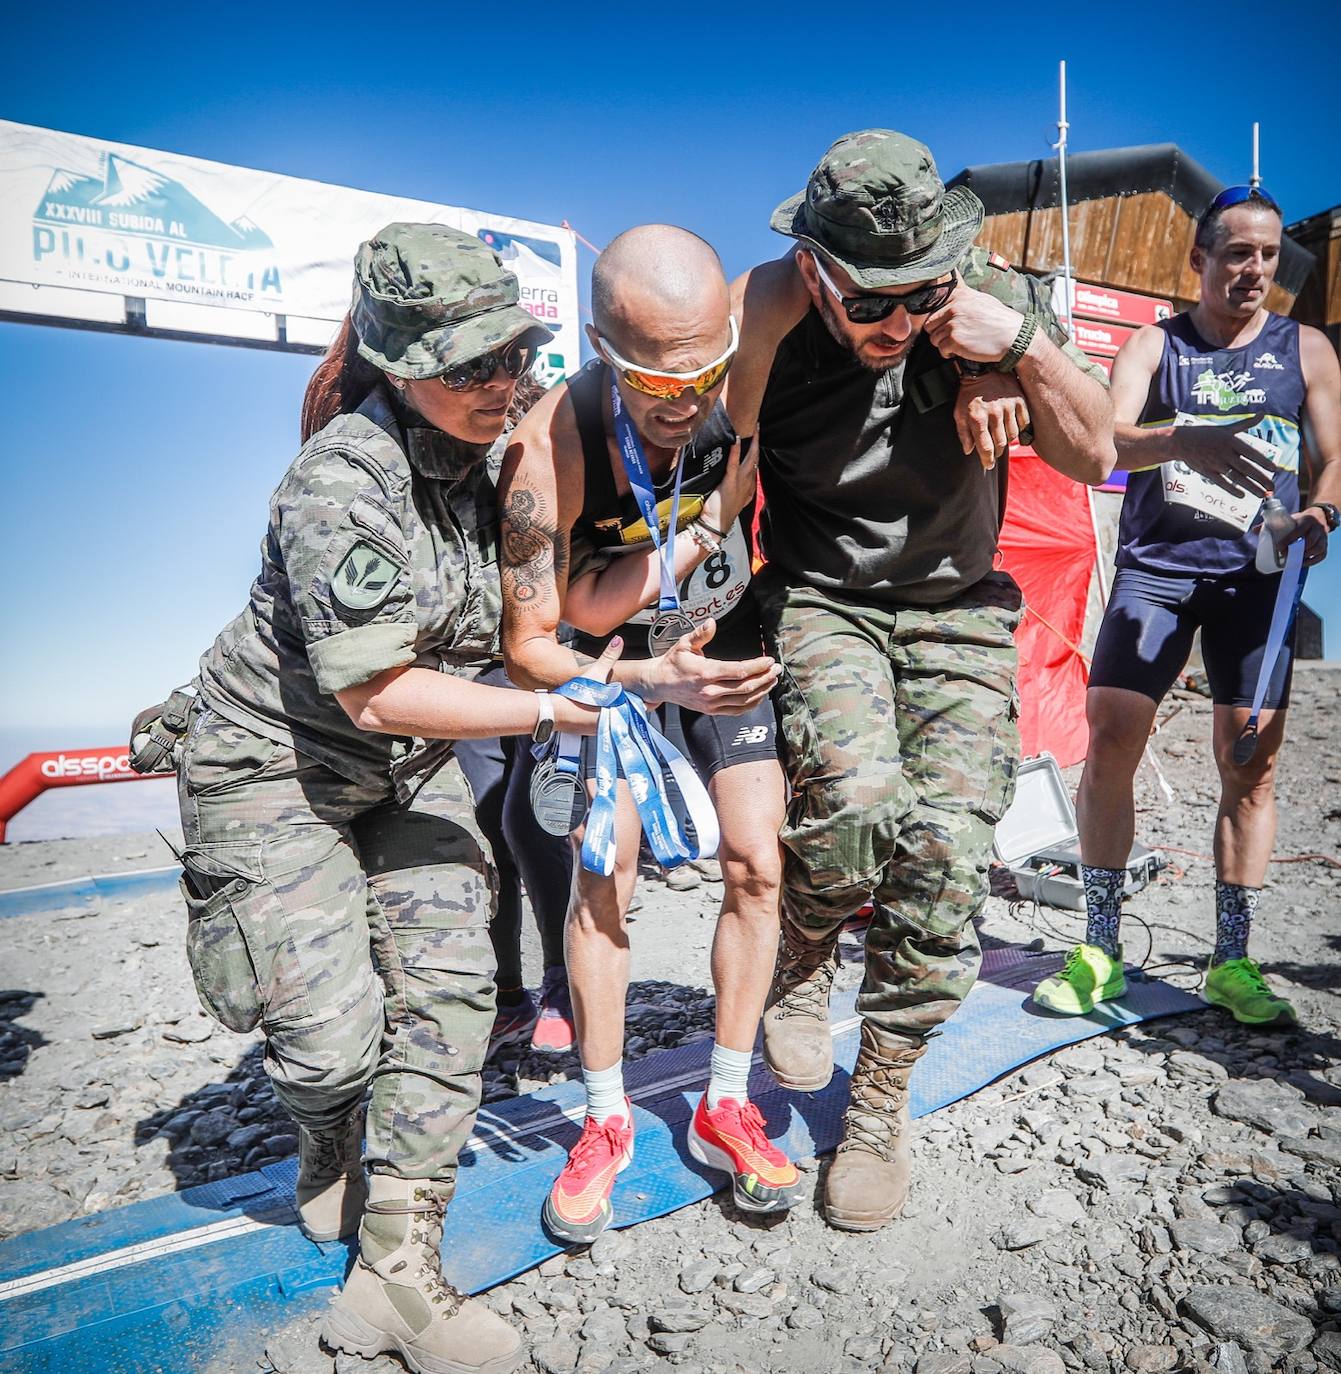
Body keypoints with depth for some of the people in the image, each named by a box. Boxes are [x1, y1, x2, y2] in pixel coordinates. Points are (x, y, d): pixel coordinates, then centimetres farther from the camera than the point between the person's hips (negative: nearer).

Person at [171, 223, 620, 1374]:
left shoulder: (494, 454, -3)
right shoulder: (343, 479, -26)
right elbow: (376, 690, -28)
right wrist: (552, 708, -24)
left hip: (407, 767, 6)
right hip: (276, 766, -6)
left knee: (449, 984, -6)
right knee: (333, 1027, -6)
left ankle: (397, 1271, 8)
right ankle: (329, 1149, 33)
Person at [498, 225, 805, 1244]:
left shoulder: (747, 393, -26)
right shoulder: (549, 450, -32)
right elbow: (531, 645, -25)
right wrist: (650, 680, -40)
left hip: (733, 635, 3)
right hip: (616, 658, -2)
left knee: (758, 867, -3)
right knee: (604, 878, -8)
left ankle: (726, 1108, 15)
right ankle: (607, 1121, 12)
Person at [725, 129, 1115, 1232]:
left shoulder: (997, 301, -8)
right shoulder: (768, 326, -14)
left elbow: (1094, 455, -2)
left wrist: (1024, 348, -18)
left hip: (960, 611, 2)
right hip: (820, 598, -2)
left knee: (948, 846, -11)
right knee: (858, 799, -30)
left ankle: (881, 1102, 12)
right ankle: (801, 959, 8)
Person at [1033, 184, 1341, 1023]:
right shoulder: (1154, 345, 8)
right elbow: (1107, 441, -10)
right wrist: (1184, 441, -30)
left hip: (1256, 576, 2)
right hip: (1156, 566, -1)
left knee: (1252, 763, -1)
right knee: (1111, 740, -10)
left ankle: (1232, 963, 11)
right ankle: (1101, 950, 2)